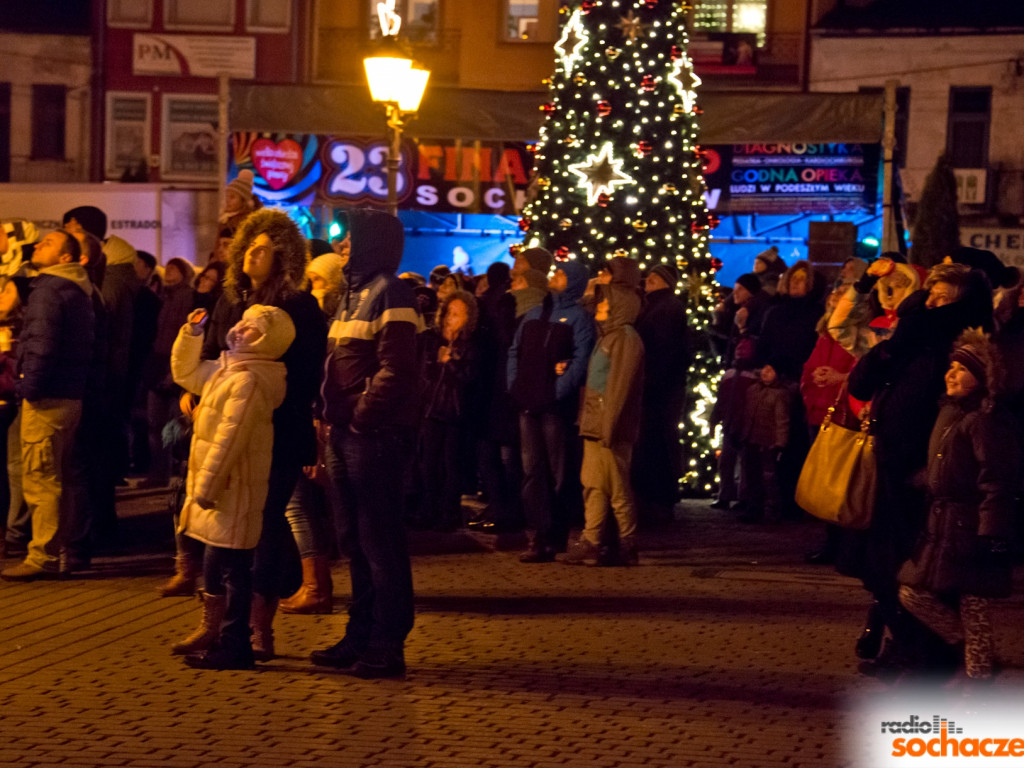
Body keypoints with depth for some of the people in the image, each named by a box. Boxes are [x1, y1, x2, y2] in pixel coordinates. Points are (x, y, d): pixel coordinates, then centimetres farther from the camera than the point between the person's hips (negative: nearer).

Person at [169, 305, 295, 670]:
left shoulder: (249, 380, -19)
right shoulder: (225, 371, 14)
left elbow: (229, 437, -23)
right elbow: (185, 372, 29)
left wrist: (207, 485, -21)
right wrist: (192, 334, 15)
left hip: (234, 490, -10)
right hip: (220, 489, 10)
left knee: (231, 565, -6)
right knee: (214, 563, 19)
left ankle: (234, 646, -1)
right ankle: (212, 630, 31)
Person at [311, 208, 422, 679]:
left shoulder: (390, 294, -10)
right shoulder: (353, 295, 20)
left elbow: (395, 368, -19)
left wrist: (363, 416, -16)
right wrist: (333, 418, 12)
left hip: (376, 434, -10)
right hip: (347, 433, 10)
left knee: (380, 540, -5)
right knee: (355, 541, 14)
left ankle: (387, 648, 0)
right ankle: (361, 637, 23)